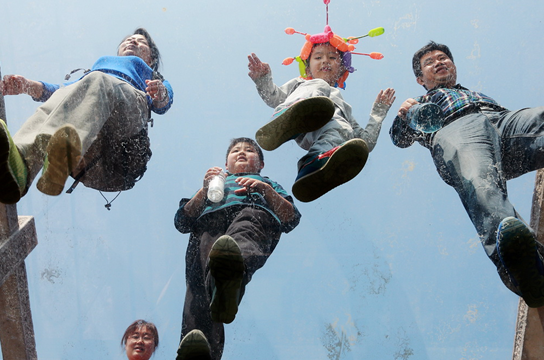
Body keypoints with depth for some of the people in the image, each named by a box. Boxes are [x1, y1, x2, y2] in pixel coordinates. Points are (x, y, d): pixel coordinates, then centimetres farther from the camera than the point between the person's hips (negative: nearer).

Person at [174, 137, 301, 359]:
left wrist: (266, 190, 6)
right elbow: (181, 222, 27)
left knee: (244, 235, -44)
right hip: (209, 221, 2)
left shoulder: (267, 184, 43)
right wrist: (205, 190, 12)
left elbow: (292, 219, 21)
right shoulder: (214, 183, 45)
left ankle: (231, 274, -79)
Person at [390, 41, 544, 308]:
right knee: (479, 181, -41)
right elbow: (400, 138, 23)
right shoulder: (421, 104, 44)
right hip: (454, 131, -3)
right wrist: (403, 115, 1)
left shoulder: (480, 93, 48)